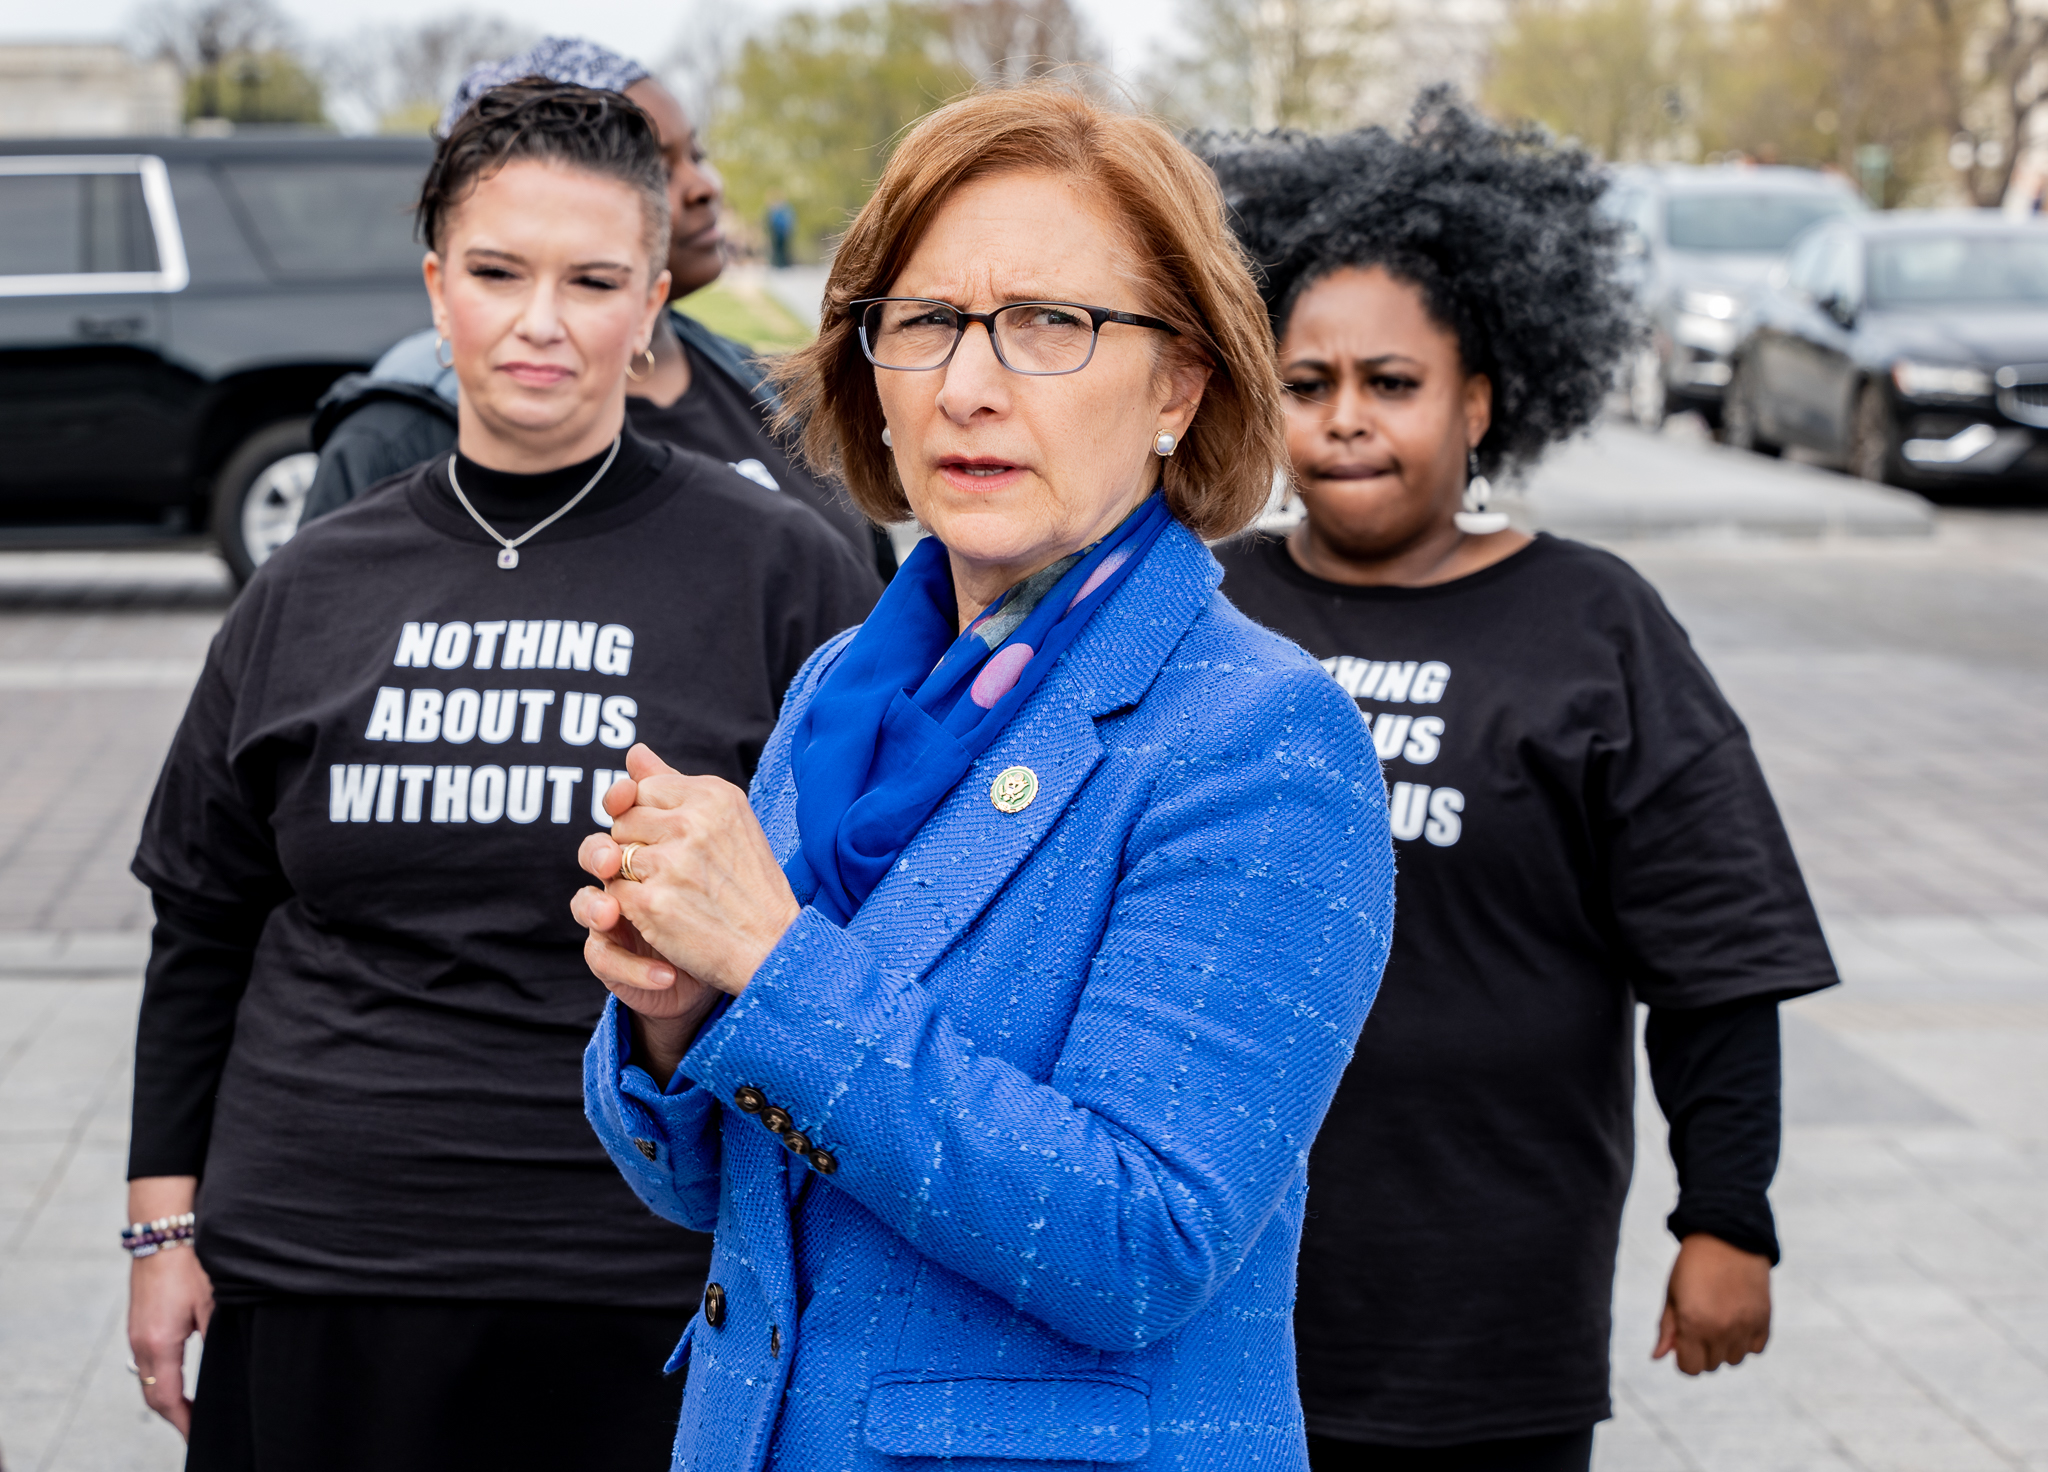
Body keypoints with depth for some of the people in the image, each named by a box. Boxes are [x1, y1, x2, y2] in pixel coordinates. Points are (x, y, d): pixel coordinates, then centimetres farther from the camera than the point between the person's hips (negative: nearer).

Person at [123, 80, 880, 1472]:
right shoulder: (316, 587, 7)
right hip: (315, 1275, 3)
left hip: (657, 1303, -3)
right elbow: (203, 924, 14)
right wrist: (168, 1222, 11)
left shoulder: (782, 571, -2)